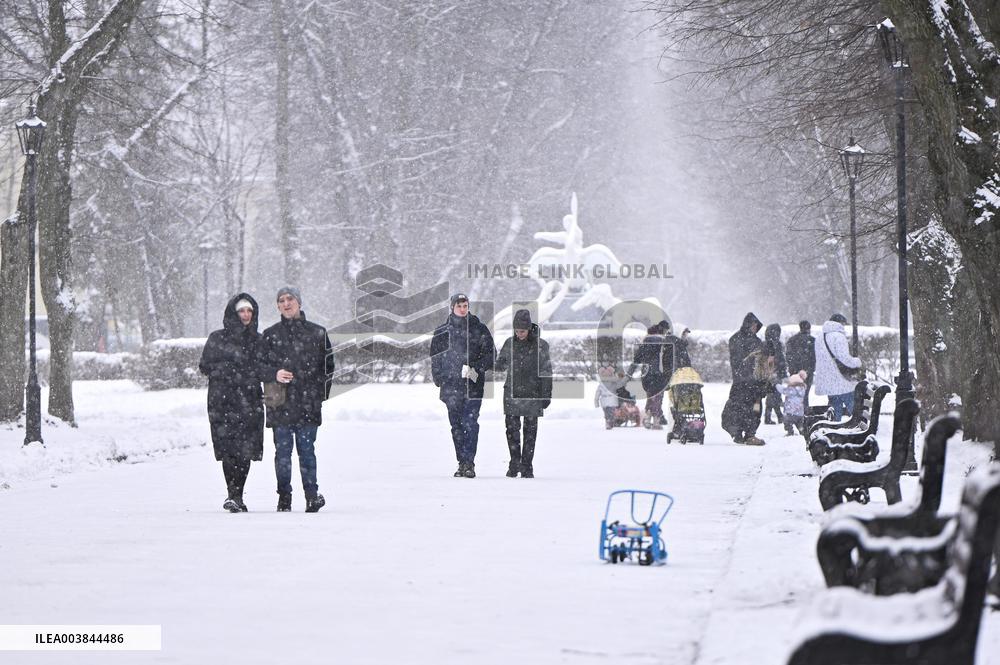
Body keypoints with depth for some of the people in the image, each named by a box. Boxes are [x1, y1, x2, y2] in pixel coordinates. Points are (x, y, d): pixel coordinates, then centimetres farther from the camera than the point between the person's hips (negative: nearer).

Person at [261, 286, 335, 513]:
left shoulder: (317, 333, 8)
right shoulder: (271, 335, 8)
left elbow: (327, 364, 11)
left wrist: (321, 391, 4)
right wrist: (274, 374, -13)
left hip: (308, 403, -1)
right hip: (280, 405, 1)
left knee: (307, 449, -3)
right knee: (283, 451, 1)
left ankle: (312, 494, 0)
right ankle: (284, 497, 5)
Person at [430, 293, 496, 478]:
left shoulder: (479, 329, 4)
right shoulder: (442, 331, 10)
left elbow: (491, 354, 4)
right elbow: (435, 357, 15)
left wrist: (476, 368, -10)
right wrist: (439, 379, 6)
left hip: (473, 385, -3)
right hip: (451, 385, 3)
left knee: (470, 423, -13)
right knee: (456, 426, 5)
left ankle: (469, 463, -14)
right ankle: (462, 463, 11)